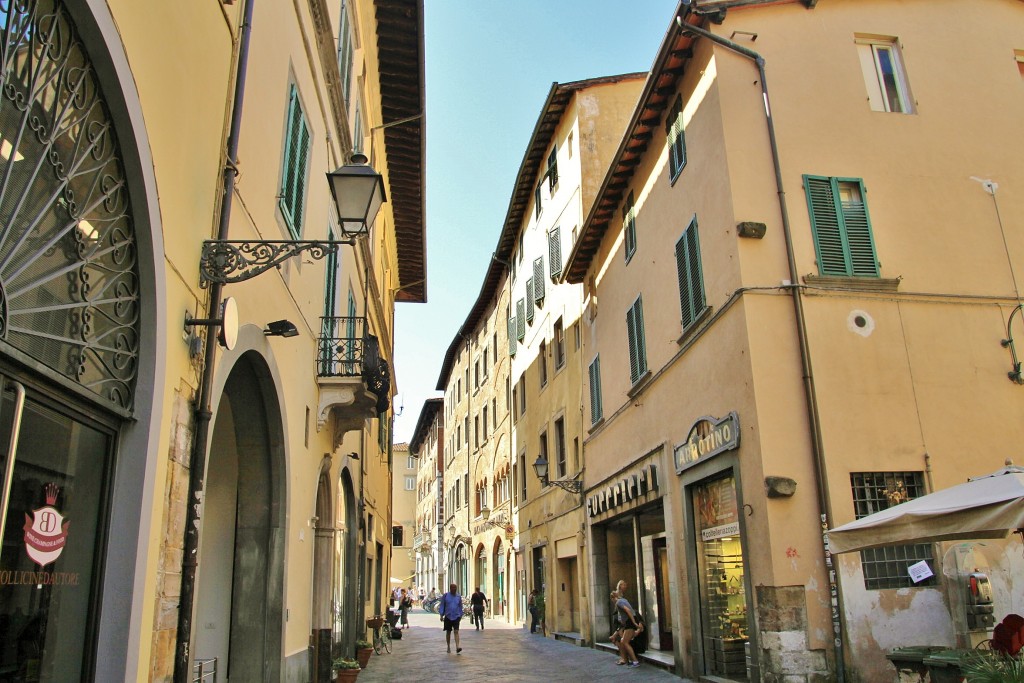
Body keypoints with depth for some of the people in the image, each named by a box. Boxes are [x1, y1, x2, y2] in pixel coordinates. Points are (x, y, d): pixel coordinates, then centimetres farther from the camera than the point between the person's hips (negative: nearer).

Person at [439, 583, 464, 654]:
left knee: (456, 631, -13)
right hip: (448, 617, 0)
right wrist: (441, 615, -5)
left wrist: (460, 615, 15)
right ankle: (449, 647, 24)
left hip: (456, 617, 0)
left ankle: (457, 647, -21)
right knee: (448, 632, 10)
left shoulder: (458, 597, 4)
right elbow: (442, 605, 1)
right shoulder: (445, 596, -2)